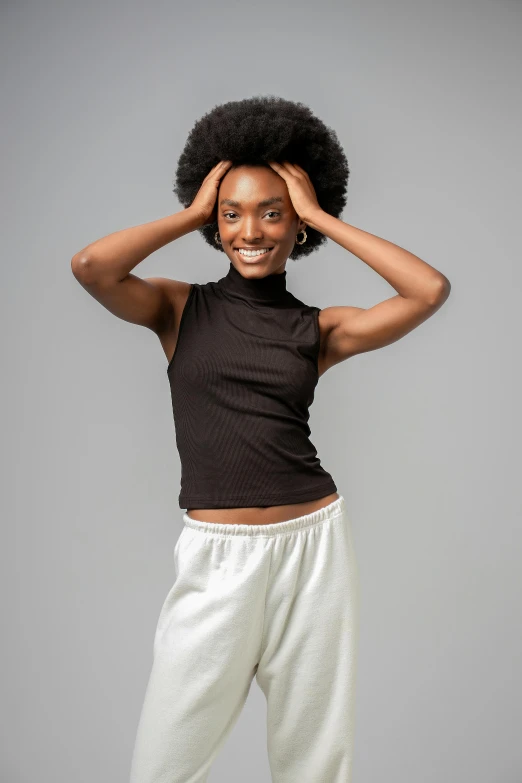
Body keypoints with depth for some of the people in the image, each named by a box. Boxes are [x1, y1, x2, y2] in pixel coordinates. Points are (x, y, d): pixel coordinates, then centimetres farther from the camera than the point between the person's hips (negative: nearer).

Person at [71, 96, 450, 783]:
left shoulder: (321, 329, 6)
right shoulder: (180, 307, 3)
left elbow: (430, 291, -7)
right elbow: (90, 265, -15)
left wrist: (320, 216, -2)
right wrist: (192, 213, -2)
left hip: (314, 544, 2)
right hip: (216, 553, -1)